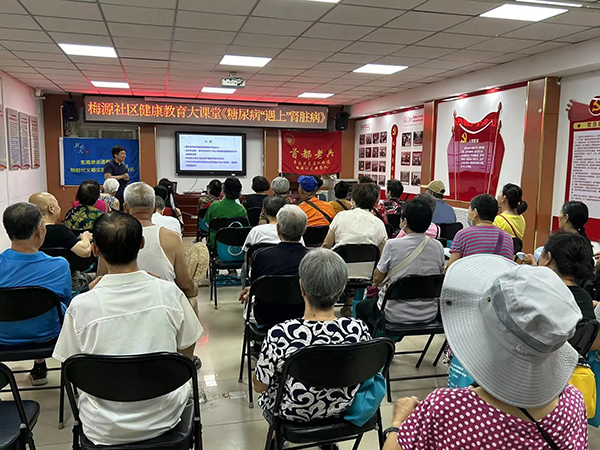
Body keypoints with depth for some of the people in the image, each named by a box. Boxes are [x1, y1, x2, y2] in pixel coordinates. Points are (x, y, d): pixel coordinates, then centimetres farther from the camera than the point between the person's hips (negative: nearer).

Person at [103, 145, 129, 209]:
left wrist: (127, 178, -7)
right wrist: (122, 176, -13)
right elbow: (107, 177, -18)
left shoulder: (124, 165, 14)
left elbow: (127, 179, 19)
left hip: (123, 194, 6)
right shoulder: (109, 165, -5)